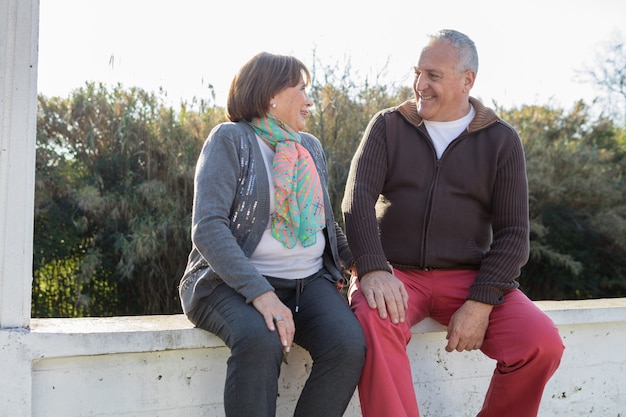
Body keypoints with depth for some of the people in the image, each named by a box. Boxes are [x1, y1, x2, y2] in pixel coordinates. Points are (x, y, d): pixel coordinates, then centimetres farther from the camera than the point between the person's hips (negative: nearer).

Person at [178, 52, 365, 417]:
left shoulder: (311, 147, 17)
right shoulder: (231, 139, -3)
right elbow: (208, 227, -15)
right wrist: (259, 292, -28)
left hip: (310, 281, 5)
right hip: (235, 282, -5)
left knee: (349, 344, -25)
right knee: (261, 342, -37)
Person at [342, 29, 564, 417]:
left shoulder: (501, 140, 6)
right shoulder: (388, 126, 7)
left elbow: (512, 233, 1)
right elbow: (358, 199, -5)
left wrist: (480, 303, -13)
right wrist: (373, 269, -23)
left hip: (467, 277, 1)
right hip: (395, 272, -1)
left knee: (542, 342, -22)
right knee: (372, 323, -35)